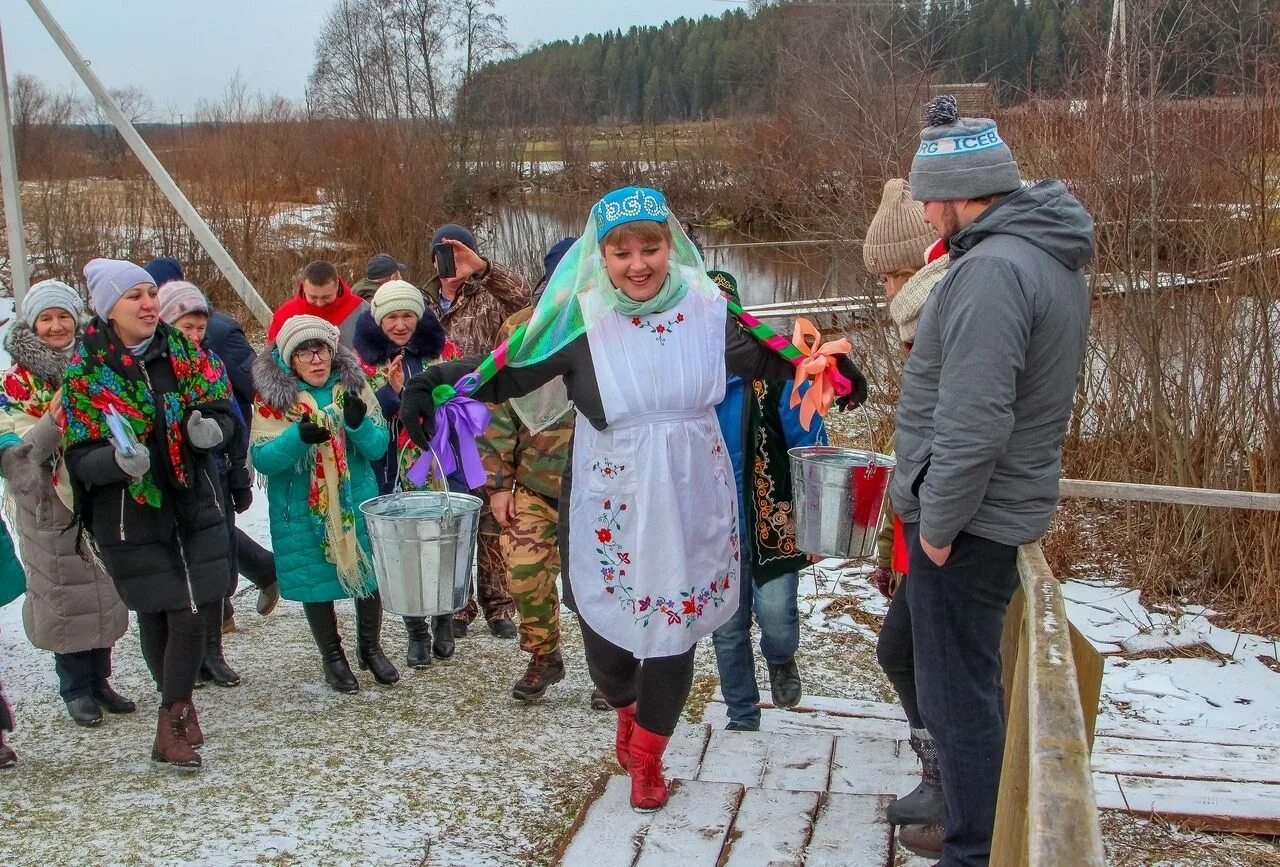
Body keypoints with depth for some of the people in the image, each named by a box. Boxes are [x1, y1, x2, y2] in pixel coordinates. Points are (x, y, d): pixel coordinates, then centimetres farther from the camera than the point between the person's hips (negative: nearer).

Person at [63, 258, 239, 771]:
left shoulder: (185, 352, 0)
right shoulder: (85, 371, -7)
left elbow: (223, 411, 3)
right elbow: (80, 457, -9)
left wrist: (210, 428, -21)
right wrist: (119, 461, -31)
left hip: (195, 506, 2)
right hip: (128, 515, -2)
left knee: (193, 612, -4)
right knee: (155, 616, 6)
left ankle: (172, 722, 12)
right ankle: (179, 708, 28)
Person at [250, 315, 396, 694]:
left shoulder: (353, 386, -2)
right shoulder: (273, 397, -8)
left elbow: (378, 448, -4)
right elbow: (262, 459, -14)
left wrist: (359, 423, -25)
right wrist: (299, 437, -31)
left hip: (357, 503, 2)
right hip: (302, 513, -2)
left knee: (370, 574, 9)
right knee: (317, 582, 9)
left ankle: (370, 648, 32)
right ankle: (332, 657, 30)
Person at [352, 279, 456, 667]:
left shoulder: (441, 351, 3)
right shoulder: (364, 358, 1)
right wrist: (390, 394, -19)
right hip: (392, 475, 0)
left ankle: (444, 619, 27)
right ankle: (416, 631, 20)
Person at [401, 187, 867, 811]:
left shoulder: (706, 309, -5)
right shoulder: (579, 319, -12)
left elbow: (763, 360, 13)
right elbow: (506, 373, -6)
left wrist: (824, 367, 3)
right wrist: (435, 381, -19)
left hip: (691, 508, 2)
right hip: (610, 512, -1)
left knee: (673, 634, 9)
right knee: (607, 642, 8)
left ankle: (646, 756, 38)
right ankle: (627, 711, 48)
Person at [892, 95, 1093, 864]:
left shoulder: (992, 269, -23)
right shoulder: (1051, 257, 10)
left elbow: (974, 423, -29)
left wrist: (938, 523, -18)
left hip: (966, 520, -10)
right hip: (1008, 507, 10)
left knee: (957, 696, 2)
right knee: (968, 681, 24)